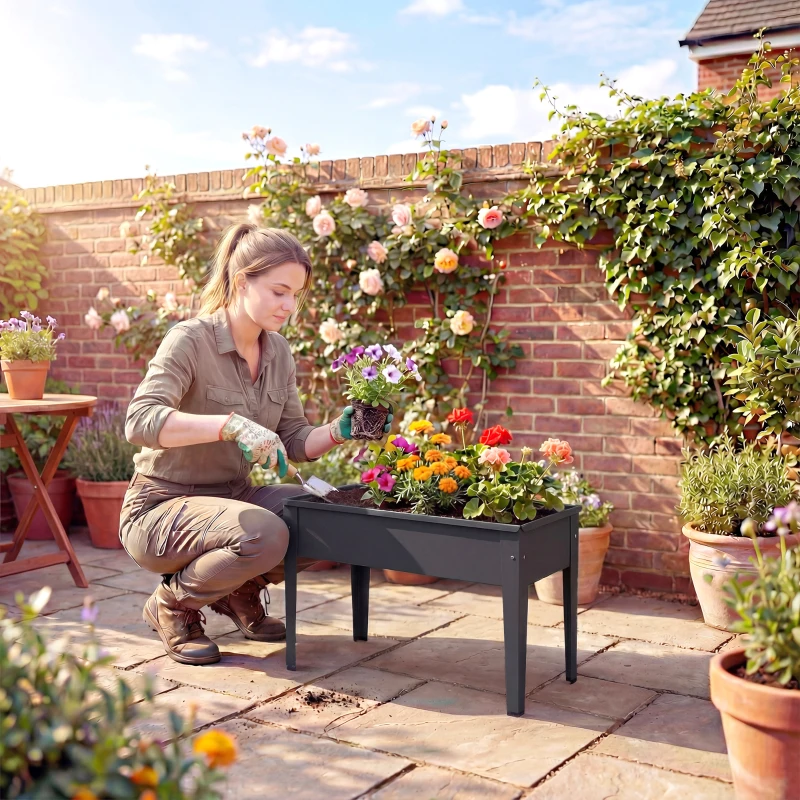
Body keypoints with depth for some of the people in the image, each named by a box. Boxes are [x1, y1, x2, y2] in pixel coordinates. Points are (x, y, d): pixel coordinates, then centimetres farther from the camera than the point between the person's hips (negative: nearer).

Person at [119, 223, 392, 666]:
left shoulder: (278, 351, 3)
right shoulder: (190, 340, -18)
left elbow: (295, 442, 5)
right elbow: (140, 421, -33)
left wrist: (338, 431, -15)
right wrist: (231, 425, -45)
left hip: (233, 496, 7)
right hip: (161, 508, -7)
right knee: (264, 535, -34)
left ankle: (239, 591, 12)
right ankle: (173, 604, -4)